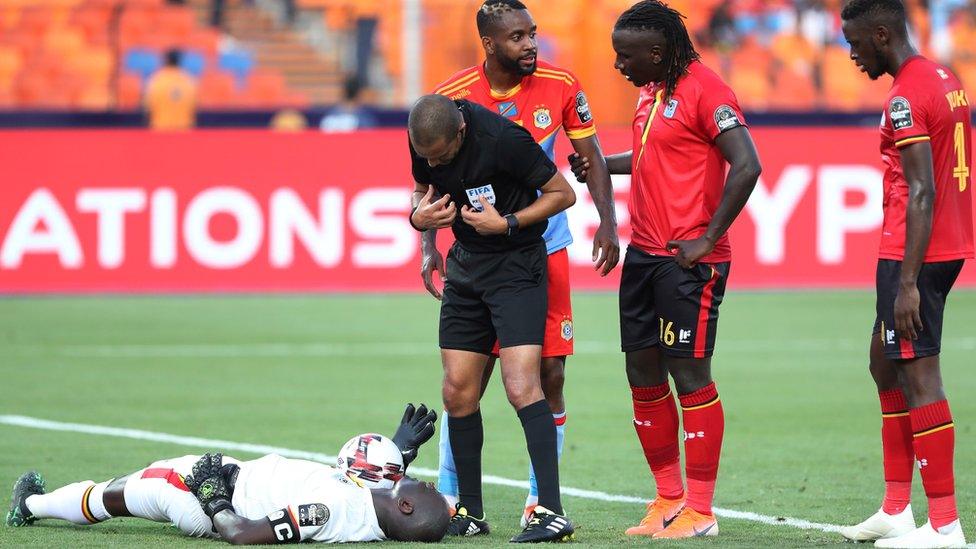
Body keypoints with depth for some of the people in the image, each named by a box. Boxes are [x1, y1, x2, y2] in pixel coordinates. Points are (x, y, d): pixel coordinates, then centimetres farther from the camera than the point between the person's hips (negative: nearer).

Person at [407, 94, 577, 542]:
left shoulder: (502, 139, -23)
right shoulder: (423, 142, -4)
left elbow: (563, 193, -12)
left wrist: (507, 223, -22)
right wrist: (419, 215, -7)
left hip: (517, 264, -7)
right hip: (466, 265, 7)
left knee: (521, 387, -18)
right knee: (458, 392, 5)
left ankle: (552, 513, -20)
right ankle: (470, 513, 15)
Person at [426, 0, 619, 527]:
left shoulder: (560, 86, -7)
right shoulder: (452, 98, -11)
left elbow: (590, 155, 4)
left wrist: (607, 222, -6)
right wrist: (428, 246, -11)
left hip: (546, 247, 2)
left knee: (550, 375, 0)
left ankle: (540, 500, 11)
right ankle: (449, 499, 8)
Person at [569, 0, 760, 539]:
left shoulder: (704, 91, -14)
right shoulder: (651, 91, 14)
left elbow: (746, 166, -20)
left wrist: (707, 239, -18)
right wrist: (601, 165, 17)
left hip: (688, 259, -9)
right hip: (643, 252, 9)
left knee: (689, 374, -5)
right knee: (643, 375, 10)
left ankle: (700, 512, 1)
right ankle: (669, 498, 21)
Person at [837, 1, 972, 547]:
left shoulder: (906, 98, -16)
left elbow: (922, 193, -22)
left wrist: (907, 282, -23)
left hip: (915, 254, -10)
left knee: (919, 377, -8)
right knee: (886, 364, 18)